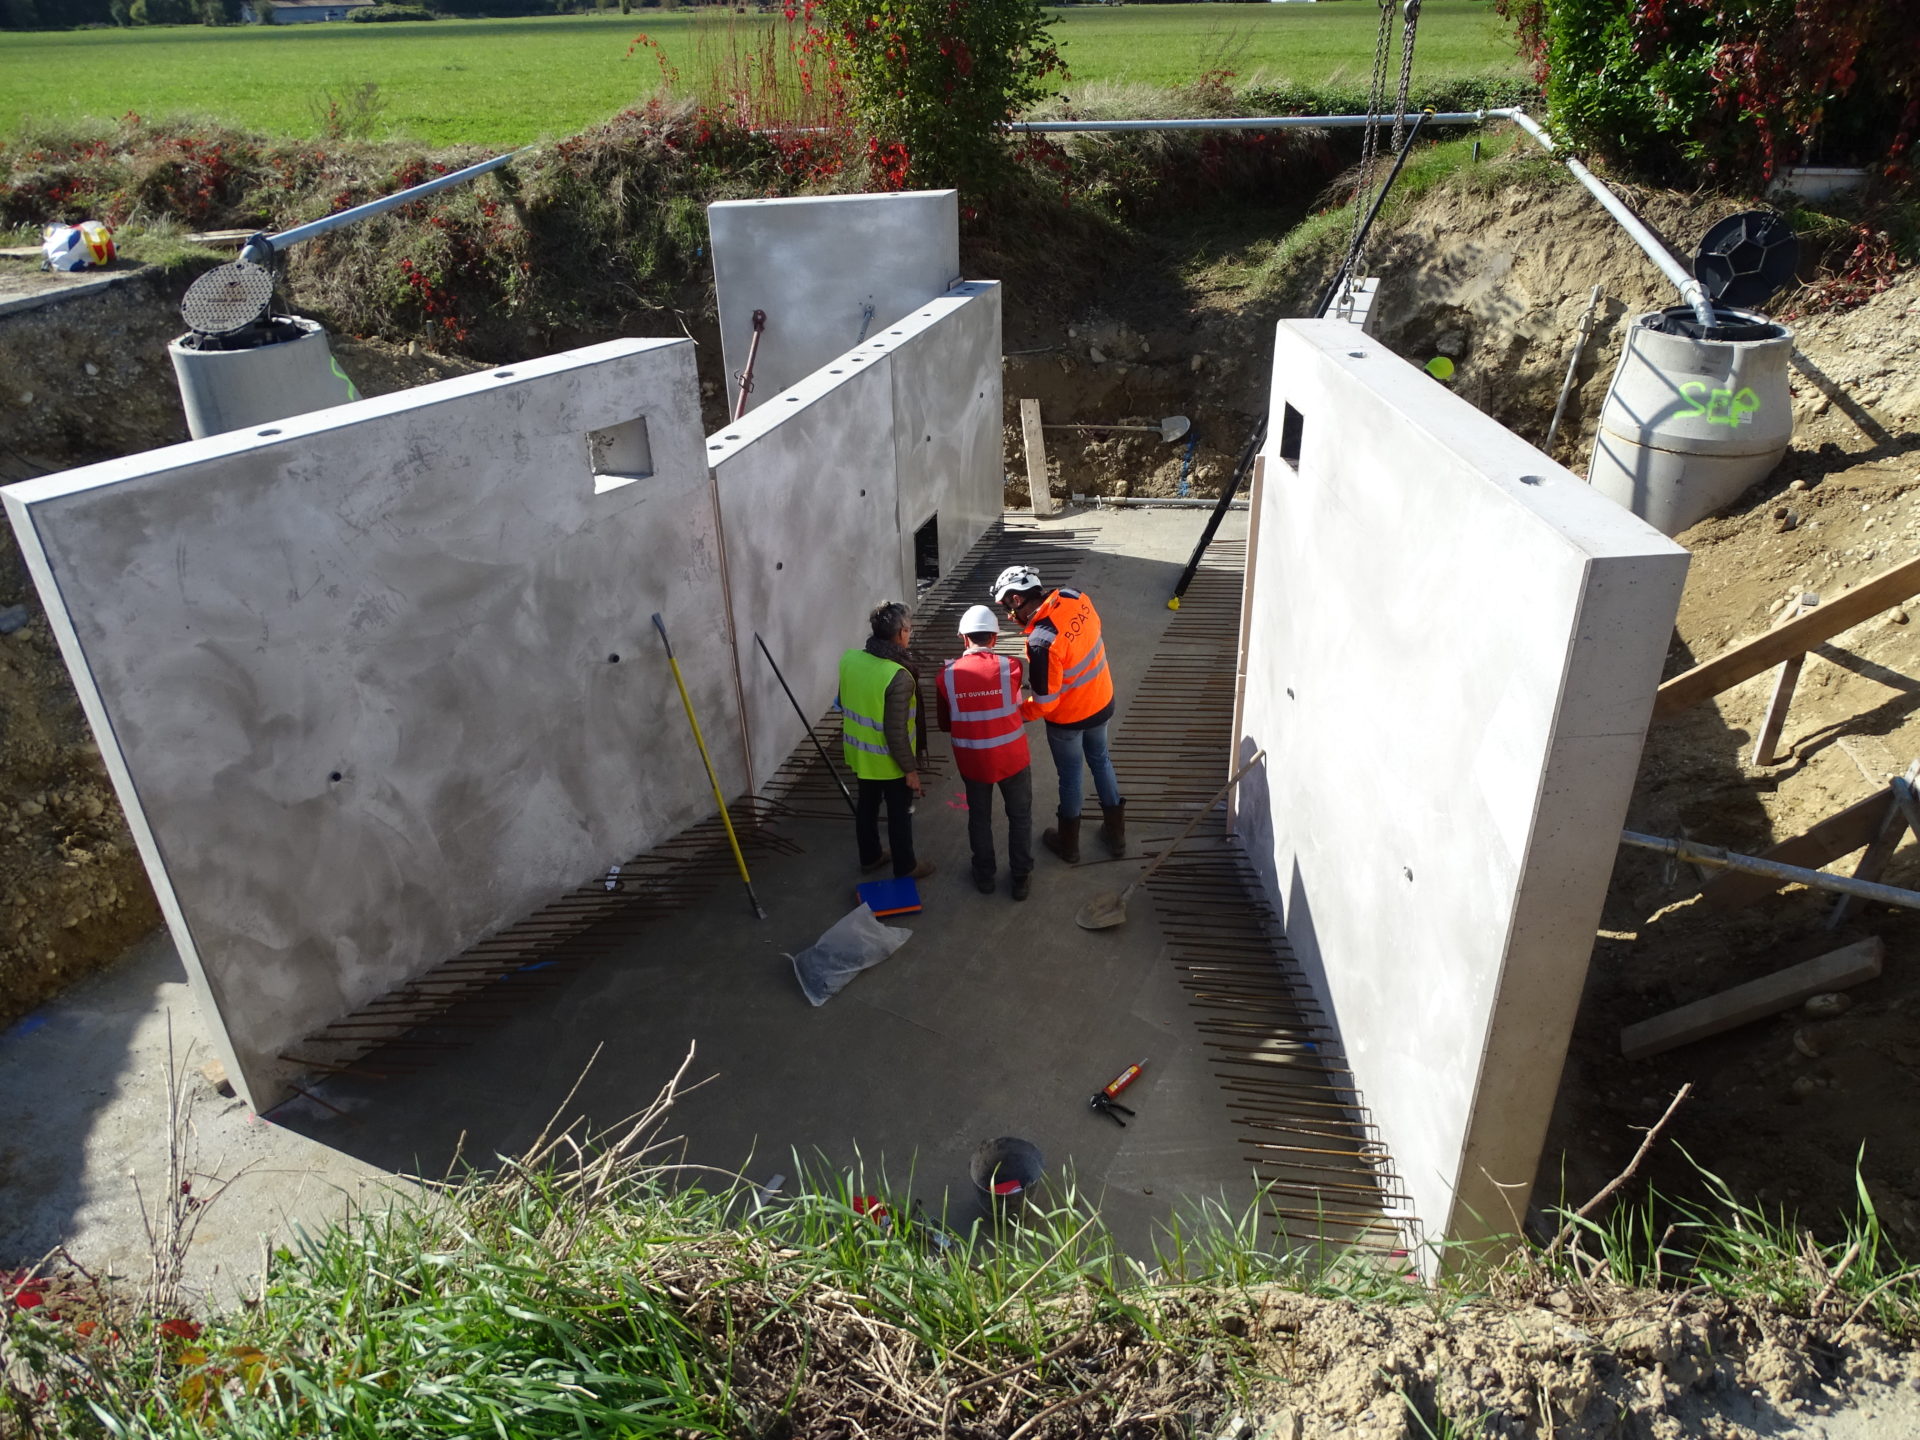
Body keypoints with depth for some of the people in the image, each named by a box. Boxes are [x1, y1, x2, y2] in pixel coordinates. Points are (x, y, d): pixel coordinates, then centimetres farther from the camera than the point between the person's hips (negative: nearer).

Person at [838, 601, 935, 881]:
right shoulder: (899, 677, -31)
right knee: (899, 813, 14)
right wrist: (910, 768, -14)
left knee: (867, 805, 25)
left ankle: (870, 857, 44)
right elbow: (895, 731, -27)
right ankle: (905, 868, 32)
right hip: (890, 761, -6)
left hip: (859, 754, 7)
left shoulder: (850, 659, -9)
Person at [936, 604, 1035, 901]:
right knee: (1019, 817, 18)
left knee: (979, 818, 21)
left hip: (972, 761, 1)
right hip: (1011, 757, -1)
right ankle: (1021, 878, 27)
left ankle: (984, 876, 35)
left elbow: (945, 724, 1)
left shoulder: (947, 675, -10)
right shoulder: (1010, 667, -15)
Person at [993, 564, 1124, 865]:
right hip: (1101, 701, 6)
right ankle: (1115, 834, 41)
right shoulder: (1075, 598, -16)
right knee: (1100, 761, 26)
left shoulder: (1041, 641, -36)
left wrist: (1015, 716, -12)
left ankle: (1069, 844, 38)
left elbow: (1045, 702, -26)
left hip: (1068, 718, -6)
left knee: (1070, 776, 15)